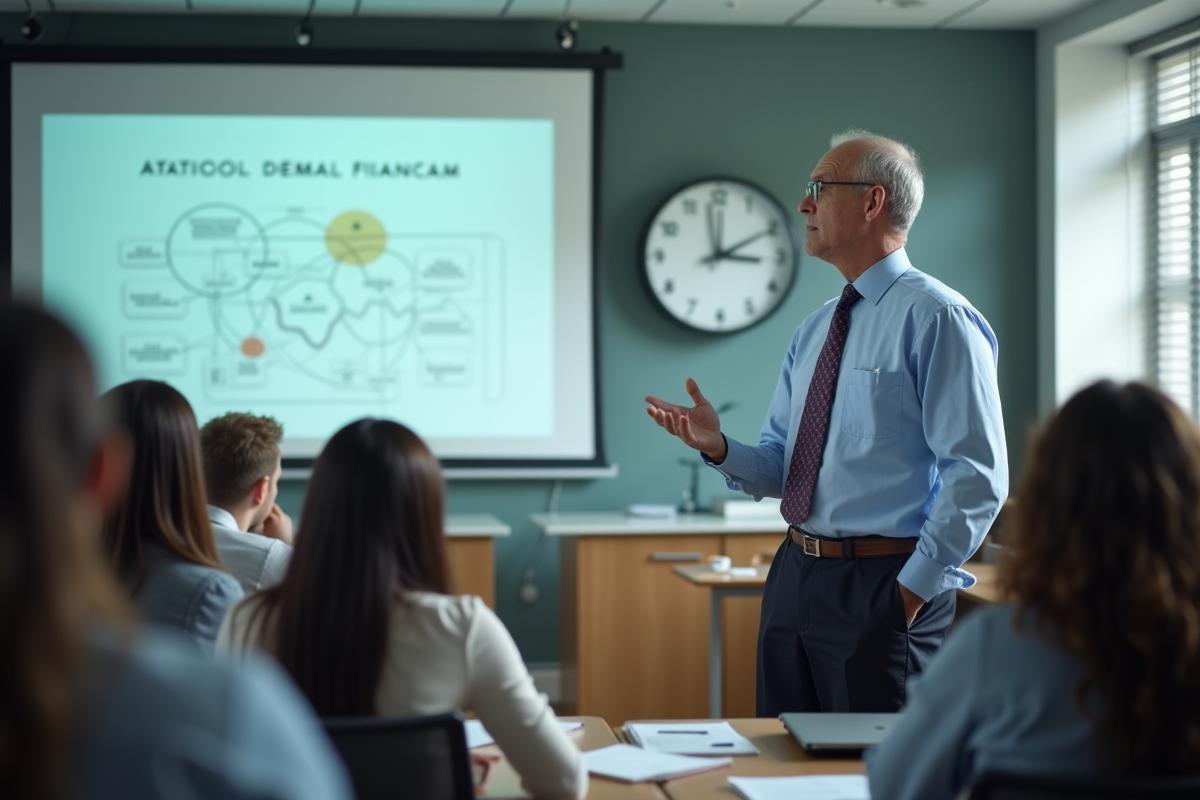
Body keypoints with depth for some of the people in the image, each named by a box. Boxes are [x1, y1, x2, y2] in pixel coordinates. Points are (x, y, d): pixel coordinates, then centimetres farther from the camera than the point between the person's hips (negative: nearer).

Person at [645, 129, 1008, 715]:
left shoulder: (937, 319, -11)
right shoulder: (813, 331, 15)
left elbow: (977, 477, -16)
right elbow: (779, 469, 14)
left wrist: (916, 588, -15)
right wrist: (718, 447, -5)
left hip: (883, 589, -8)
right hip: (794, 578, 8)